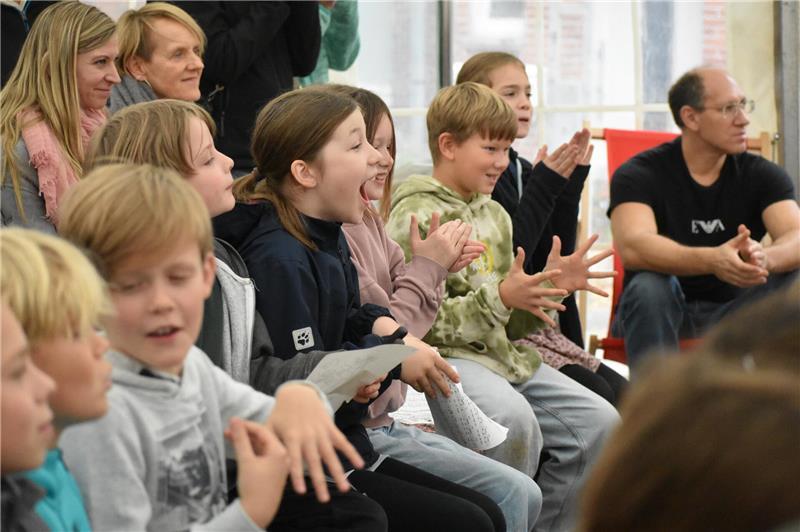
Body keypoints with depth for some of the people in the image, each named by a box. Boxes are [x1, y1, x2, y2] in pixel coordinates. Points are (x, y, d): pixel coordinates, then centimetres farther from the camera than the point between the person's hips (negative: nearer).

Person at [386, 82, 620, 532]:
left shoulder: (495, 215, 18)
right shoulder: (416, 217, -8)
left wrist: (550, 286, 4)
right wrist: (500, 298, -23)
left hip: (504, 354, 8)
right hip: (446, 357, -8)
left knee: (599, 421, -7)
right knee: (514, 418, -35)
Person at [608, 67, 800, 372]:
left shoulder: (762, 175, 1)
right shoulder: (639, 175, -10)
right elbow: (632, 248, -30)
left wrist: (765, 258, -43)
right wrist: (712, 260, -46)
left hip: (731, 312, 3)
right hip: (659, 313, -3)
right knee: (649, 285, -34)